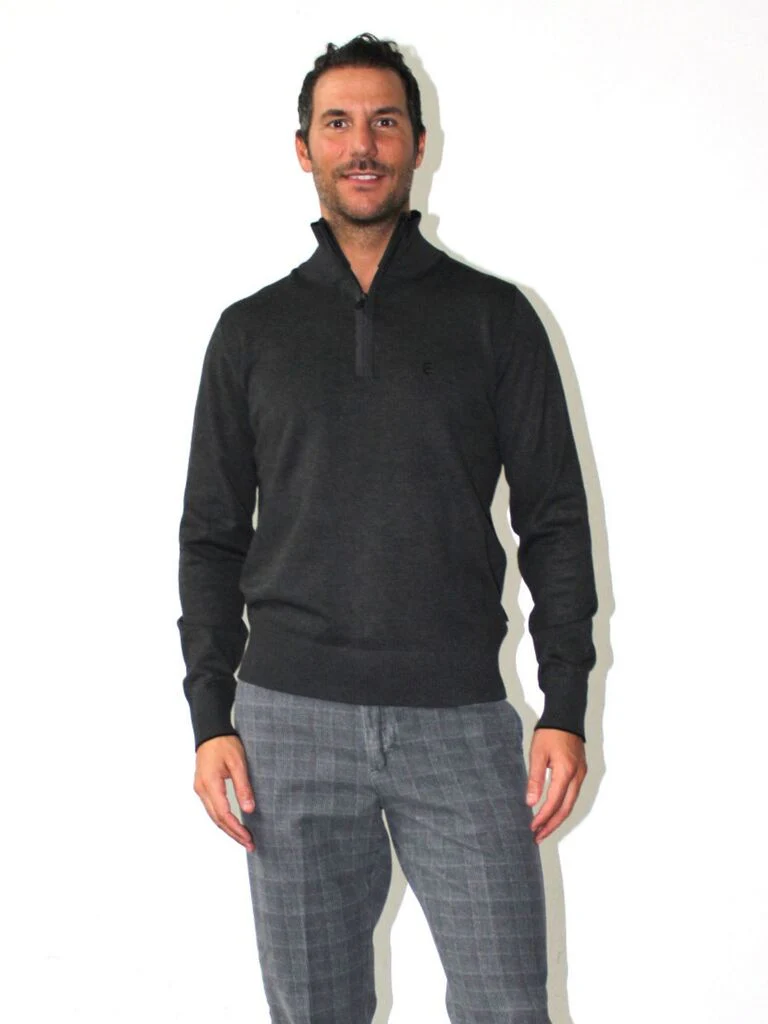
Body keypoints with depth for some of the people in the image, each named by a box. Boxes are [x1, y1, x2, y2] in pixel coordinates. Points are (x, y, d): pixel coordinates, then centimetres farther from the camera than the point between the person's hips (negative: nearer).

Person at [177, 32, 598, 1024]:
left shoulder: (493, 315, 6)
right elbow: (211, 535, 10)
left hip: (460, 718, -1)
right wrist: (210, 716, 1)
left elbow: (553, 519, 5)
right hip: (290, 718, 1)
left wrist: (566, 707, -3)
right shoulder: (252, 330, 10)